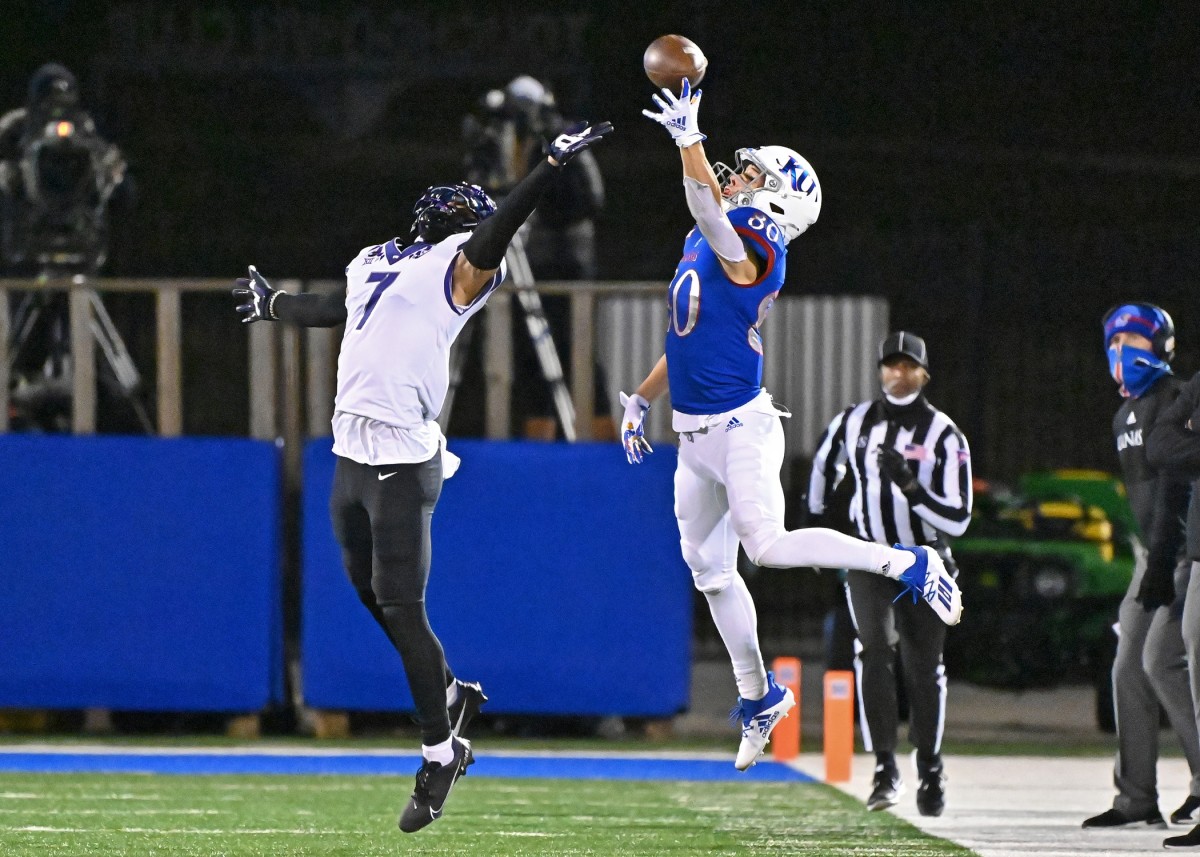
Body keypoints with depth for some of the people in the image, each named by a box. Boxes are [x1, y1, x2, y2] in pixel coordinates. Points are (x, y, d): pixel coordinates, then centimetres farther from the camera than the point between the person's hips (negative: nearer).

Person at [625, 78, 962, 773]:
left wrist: (688, 139, -44)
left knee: (770, 547, -18)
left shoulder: (749, 249, -16)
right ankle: (759, 695, 24)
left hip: (739, 426, -9)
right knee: (710, 568, 12)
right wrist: (641, 399, 24)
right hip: (695, 435, 9)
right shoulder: (704, 244, 12)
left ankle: (910, 564, -6)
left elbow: (710, 210, -38)